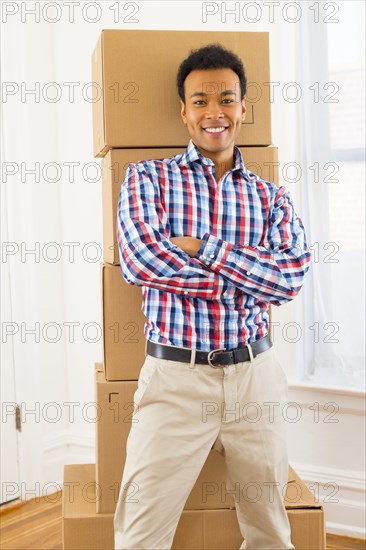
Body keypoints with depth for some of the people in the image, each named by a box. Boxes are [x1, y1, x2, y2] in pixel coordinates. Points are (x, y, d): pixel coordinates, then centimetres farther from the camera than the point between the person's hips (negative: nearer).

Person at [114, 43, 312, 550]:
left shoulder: (272, 198, 10)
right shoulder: (147, 178, 4)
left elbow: (292, 276, -7)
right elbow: (138, 260, -14)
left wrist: (202, 247, -16)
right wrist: (247, 277, -11)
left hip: (255, 374, 3)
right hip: (176, 377, -2)